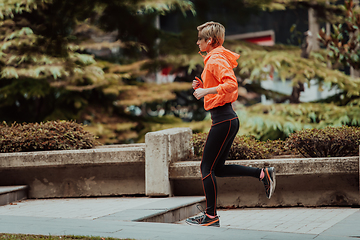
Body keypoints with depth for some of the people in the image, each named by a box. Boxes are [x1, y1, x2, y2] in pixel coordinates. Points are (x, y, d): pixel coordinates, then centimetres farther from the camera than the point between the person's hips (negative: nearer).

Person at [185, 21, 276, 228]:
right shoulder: (216, 59, 19)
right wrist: (202, 86, 12)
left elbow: (231, 84, -28)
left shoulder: (216, 60, -13)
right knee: (218, 168, 14)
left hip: (223, 119, -10)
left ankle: (211, 216, 4)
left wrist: (206, 90, -25)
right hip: (228, 118, 10)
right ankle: (263, 174, 10)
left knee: (207, 168, -3)